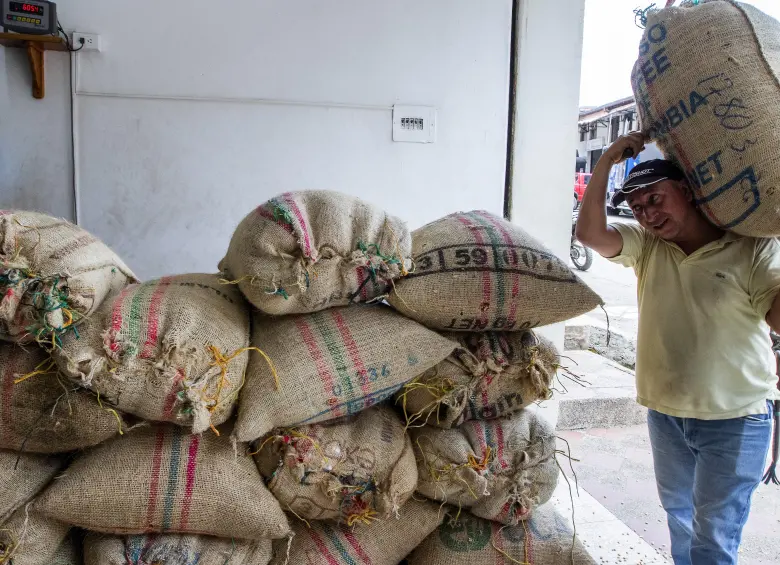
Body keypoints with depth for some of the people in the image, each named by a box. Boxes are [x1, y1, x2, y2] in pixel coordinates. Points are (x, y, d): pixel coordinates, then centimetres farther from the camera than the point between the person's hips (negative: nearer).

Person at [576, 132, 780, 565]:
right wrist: (608, 161, -19)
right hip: (665, 412, 5)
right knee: (678, 513, 25)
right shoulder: (646, 245, -1)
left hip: (734, 419, -4)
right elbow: (590, 232, -15)